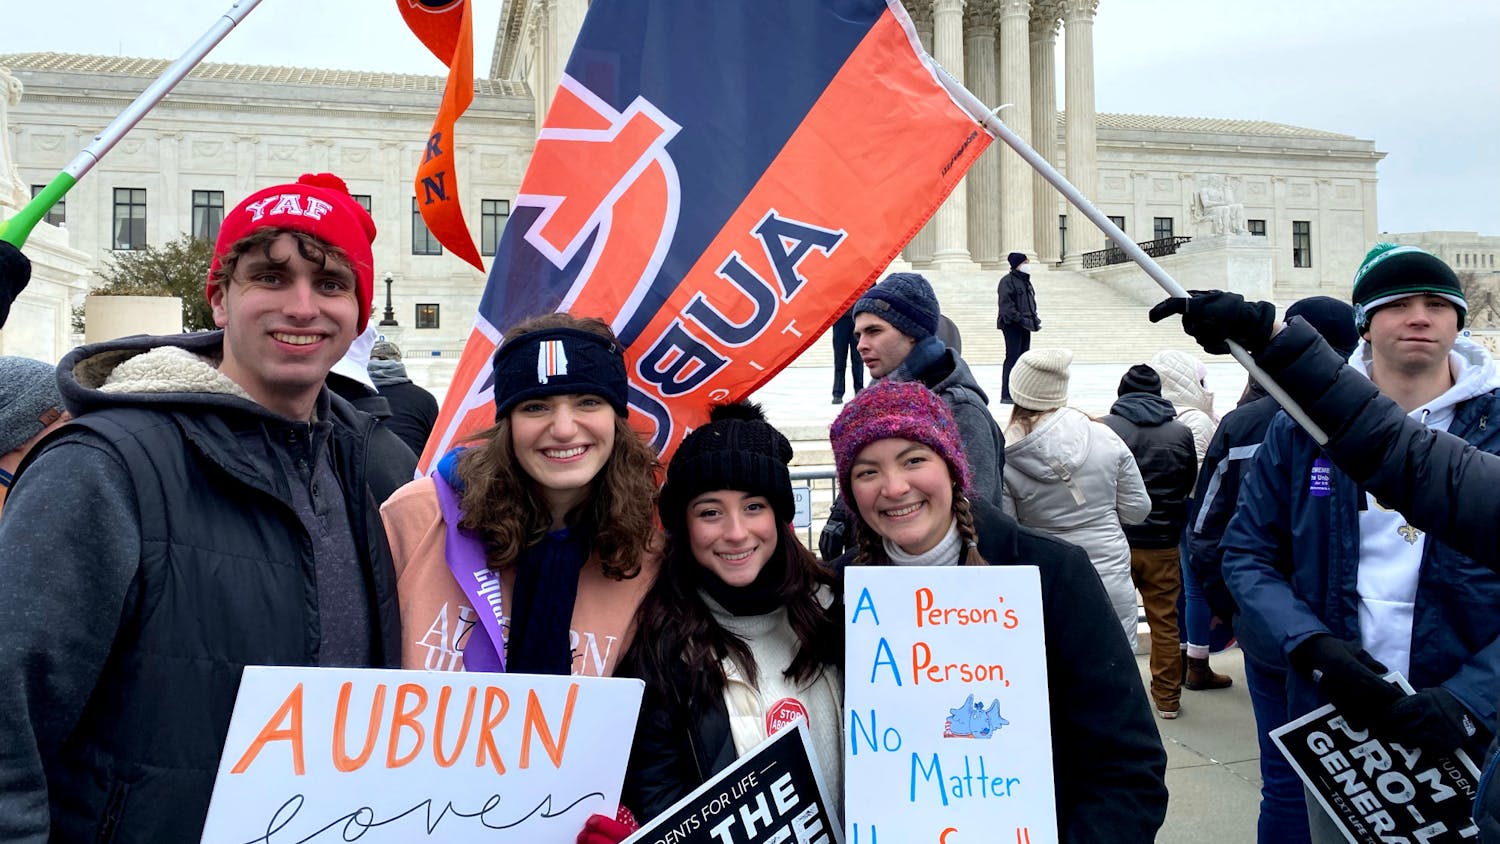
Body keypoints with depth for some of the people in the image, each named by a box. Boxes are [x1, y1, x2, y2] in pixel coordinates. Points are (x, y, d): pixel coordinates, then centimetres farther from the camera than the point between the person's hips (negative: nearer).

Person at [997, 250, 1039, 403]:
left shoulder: (1025, 281, 18)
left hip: (1025, 326, 9)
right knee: (1012, 358, -8)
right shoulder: (1008, 281, -10)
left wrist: (1035, 319, 7)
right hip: (1012, 325, -9)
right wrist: (1023, 320, -21)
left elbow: (1031, 303, 24)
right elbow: (1006, 307, -17)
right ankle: (1006, 395, -5)